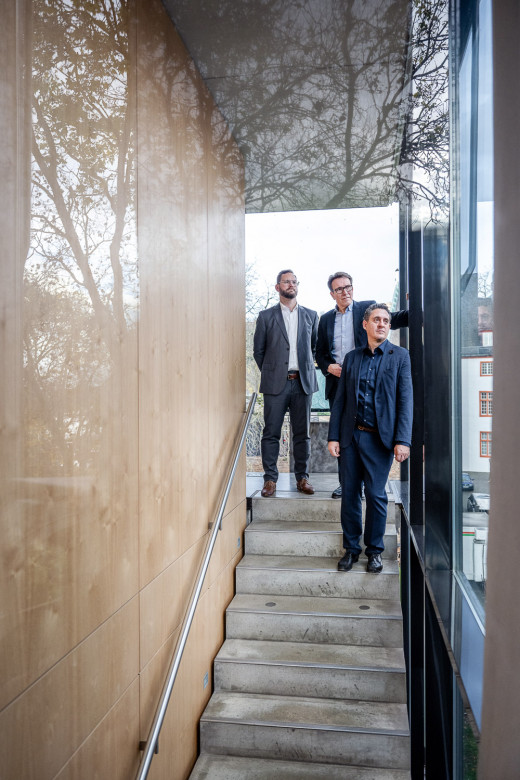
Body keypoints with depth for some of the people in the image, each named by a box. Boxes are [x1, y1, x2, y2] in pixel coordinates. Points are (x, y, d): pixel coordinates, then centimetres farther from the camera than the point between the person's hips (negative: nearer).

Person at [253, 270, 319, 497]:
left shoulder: (310, 315, 11)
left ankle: (302, 477, 16)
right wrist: (270, 372, 6)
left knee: (302, 433, 6)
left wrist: (305, 368, 12)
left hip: (302, 382, 2)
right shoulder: (266, 316, 5)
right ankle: (270, 478, 10)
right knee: (271, 433, 1)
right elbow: (258, 350, 9)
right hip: (275, 384, -2)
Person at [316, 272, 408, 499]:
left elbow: (393, 320, -12)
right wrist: (328, 367, -3)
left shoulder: (367, 308, 3)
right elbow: (320, 352, 17)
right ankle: (345, 481, 18)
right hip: (337, 383, 4)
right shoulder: (326, 319, 14)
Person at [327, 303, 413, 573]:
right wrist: (333, 436, 3)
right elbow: (340, 399, 10)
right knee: (349, 493, 6)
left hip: (379, 438, -2)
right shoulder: (352, 357, 12)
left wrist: (403, 440, -11)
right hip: (351, 436, 3)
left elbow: (405, 400, -3)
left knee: (376, 495, 1)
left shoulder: (399, 356, 4)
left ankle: (374, 551, 19)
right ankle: (351, 548, 21)